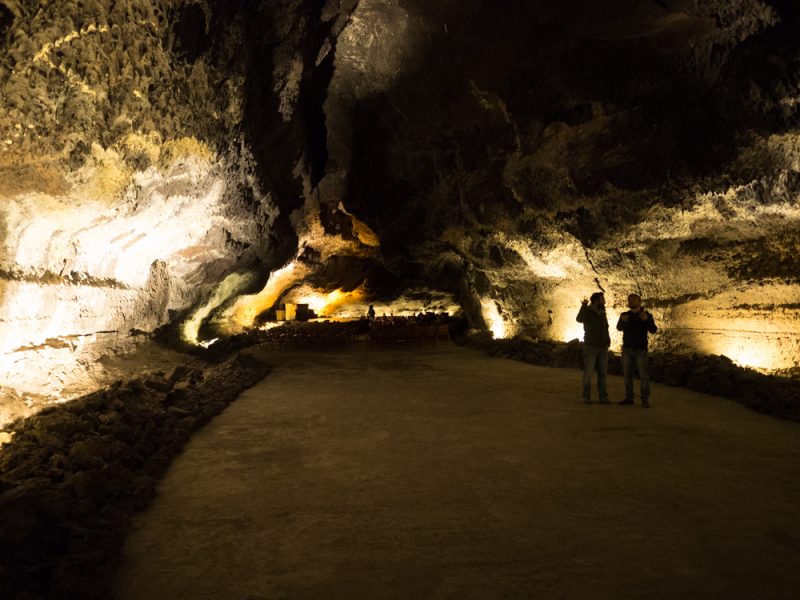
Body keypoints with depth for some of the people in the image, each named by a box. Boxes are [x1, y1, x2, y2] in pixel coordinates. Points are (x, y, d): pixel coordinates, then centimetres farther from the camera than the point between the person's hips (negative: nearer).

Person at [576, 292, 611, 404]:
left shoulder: (602, 313, 11)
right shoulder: (588, 312, -7)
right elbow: (579, 319, -30)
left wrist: (608, 340, 7)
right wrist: (584, 306, -37)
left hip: (603, 347, 5)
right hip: (591, 347, -5)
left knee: (602, 373, 5)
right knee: (588, 372, -2)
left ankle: (603, 397, 10)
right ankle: (587, 397, 3)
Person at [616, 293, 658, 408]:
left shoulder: (647, 315, 1)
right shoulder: (624, 315, 7)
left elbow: (653, 330, -11)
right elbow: (619, 328, -8)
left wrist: (646, 320, -30)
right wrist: (623, 321, -32)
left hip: (641, 350, -3)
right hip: (627, 349, 3)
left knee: (644, 375, -6)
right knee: (627, 374, 3)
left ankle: (645, 399, -1)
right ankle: (629, 398, 9)